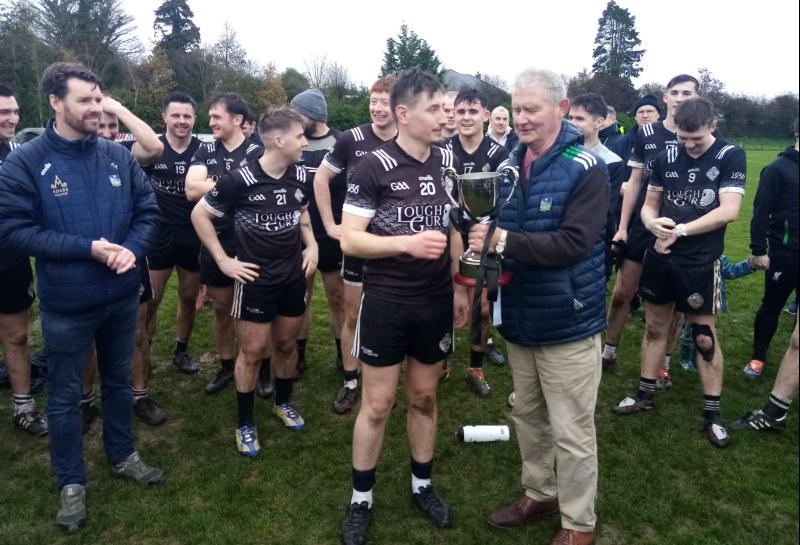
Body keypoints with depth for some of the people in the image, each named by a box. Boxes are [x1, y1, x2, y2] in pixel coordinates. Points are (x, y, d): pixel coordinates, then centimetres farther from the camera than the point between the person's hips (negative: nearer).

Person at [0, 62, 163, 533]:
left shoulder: (118, 156, -1)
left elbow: (148, 209, 3)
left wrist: (132, 249, -16)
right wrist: (87, 248, -22)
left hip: (122, 295, 3)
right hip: (67, 304, -3)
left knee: (119, 380, 20)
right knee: (65, 396, 12)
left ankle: (123, 456, 41)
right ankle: (72, 483, 31)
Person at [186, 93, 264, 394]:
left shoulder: (256, 153, -6)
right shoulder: (205, 152, 5)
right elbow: (191, 191, -10)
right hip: (215, 243, 4)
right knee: (221, 308, 15)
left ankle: (263, 367, 26)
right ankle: (226, 365, 32)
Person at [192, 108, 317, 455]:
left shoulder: (301, 176, -4)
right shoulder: (241, 179, -19)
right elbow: (200, 215, -8)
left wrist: (311, 245, 4)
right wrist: (223, 261, -9)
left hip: (294, 277, 5)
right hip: (255, 280, -5)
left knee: (287, 345, 17)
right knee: (252, 352, 5)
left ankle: (283, 403, 41)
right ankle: (246, 425, 23)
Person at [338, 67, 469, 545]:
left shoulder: (449, 162, 3)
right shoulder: (376, 167, -12)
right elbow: (350, 240, -14)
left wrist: (459, 287, 11)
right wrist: (409, 242, -27)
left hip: (436, 302, 4)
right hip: (386, 303, -4)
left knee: (424, 397, 16)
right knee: (378, 404, 6)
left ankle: (422, 486, 35)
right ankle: (362, 500, 25)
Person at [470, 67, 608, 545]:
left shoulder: (586, 169, -14)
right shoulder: (511, 164, 5)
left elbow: (573, 243, -25)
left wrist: (503, 241, -29)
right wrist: (485, 247, -9)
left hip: (568, 322, -6)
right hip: (520, 317, 7)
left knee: (571, 431, 6)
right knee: (528, 416, 21)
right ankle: (539, 493, 42)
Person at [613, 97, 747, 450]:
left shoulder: (731, 157, -6)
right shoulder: (666, 158, 3)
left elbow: (728, 211, -16)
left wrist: (681, 230, -20)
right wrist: (652, 223, -14)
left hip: (701, 262, -3)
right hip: (660, 256, 4)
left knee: (705, 337, 3)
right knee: (655, 327, 13)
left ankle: (712, 413, 17)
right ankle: (645, 395, 28)